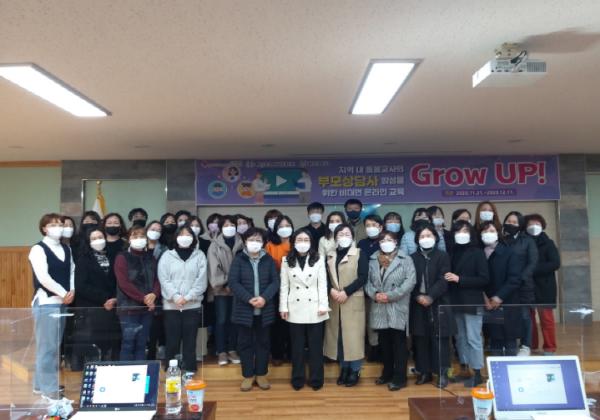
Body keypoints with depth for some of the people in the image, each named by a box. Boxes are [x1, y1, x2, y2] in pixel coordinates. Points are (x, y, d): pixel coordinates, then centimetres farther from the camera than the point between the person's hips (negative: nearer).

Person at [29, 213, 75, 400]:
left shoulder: (66, 249, 13)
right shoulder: (38, 249, -7)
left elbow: (72, 271, 12)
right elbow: (43, 277, -16)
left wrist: (72, 291, -5)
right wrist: (64, 293, -13)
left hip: (62, 302, 7)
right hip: (45, 302, -7)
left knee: (55, 345, 11)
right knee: (47, 346, -4)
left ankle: (41, 383, 23)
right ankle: (48, 387, 4)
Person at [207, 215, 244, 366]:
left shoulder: (241, 244, 3)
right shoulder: (215, 245, -1)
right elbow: (214, 267, -6)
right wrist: (225, 284, -11)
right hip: (221, 289, -2)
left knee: (234, 320, 8)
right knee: (221, 320, 0)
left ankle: (232, 350, 19)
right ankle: (222, 352, 9)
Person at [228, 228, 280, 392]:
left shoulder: (269, 260, 3)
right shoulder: (238, 259, -2)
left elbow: (275, 281, -1)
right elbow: (233, 283, -9)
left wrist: (264, 298, -17)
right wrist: (249, 299, -19)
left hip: (265, 309, 1)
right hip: (244, 309, -1)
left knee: (263, 342, 10)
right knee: (245, 342, 7)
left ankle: (261, 374, 22)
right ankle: (248, 375, 19)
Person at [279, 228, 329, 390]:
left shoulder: (319, 259, 0)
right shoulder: (286, 260, 3)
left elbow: (322, 284, -1)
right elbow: (284, 286, 3)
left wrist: (323, 305, -7)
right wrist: (283, 307, -2)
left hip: (314, 309, -1)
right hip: (295, 309, 1)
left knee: (315, 345, 7)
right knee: (297, 346, 9)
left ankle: (316, 379, 19)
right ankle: (298, 379, 21)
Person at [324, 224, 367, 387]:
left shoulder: (359, 254, -1)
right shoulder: (330, 256, 11)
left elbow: (362, 277, -9)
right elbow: (326, 277, 8)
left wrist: (346, 292, -16)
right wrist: (331, 290, -11)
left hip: (353, 301, -4)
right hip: (334, 302, 4)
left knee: (353, 335, -2)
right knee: (338, 334, 7)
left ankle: (355, 370, 10)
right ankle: (344, 368, 20)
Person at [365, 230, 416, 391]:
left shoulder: (405, 260, -1)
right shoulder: (372, 260, 11)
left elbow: (410, 281, -11)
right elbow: (367, 281, 8)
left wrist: (390, 295, -17)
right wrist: (374, 294, -12)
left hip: (398, 309, -4)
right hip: (379, 309, 4)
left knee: (399, 344, 2)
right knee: (384, 343, 14)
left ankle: (399, 378, 11)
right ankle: (387, 373, 29)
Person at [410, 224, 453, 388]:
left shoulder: (443, 256, 0)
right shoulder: (413, 258, 8)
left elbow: (443, 280, -8)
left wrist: (430, 297, -18)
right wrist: (418, 296, -12)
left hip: (438, 304, -3)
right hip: (418, 305, 3)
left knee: (439, 339, 0)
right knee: (421, 339, 6)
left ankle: (442, 373, 10)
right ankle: (424, 372, 17)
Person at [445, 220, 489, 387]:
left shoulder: (477, 253, -6)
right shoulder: (453, 252, 7)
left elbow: (484, 279, -12)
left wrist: (460, 279, -16)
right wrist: (449, 279, -7)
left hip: (472, 303, -5)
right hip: (456, 302, 5)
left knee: (473, 339, -2)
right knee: (460, 337, 12)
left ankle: (477, 373, 9)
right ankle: (464, 370, 24)